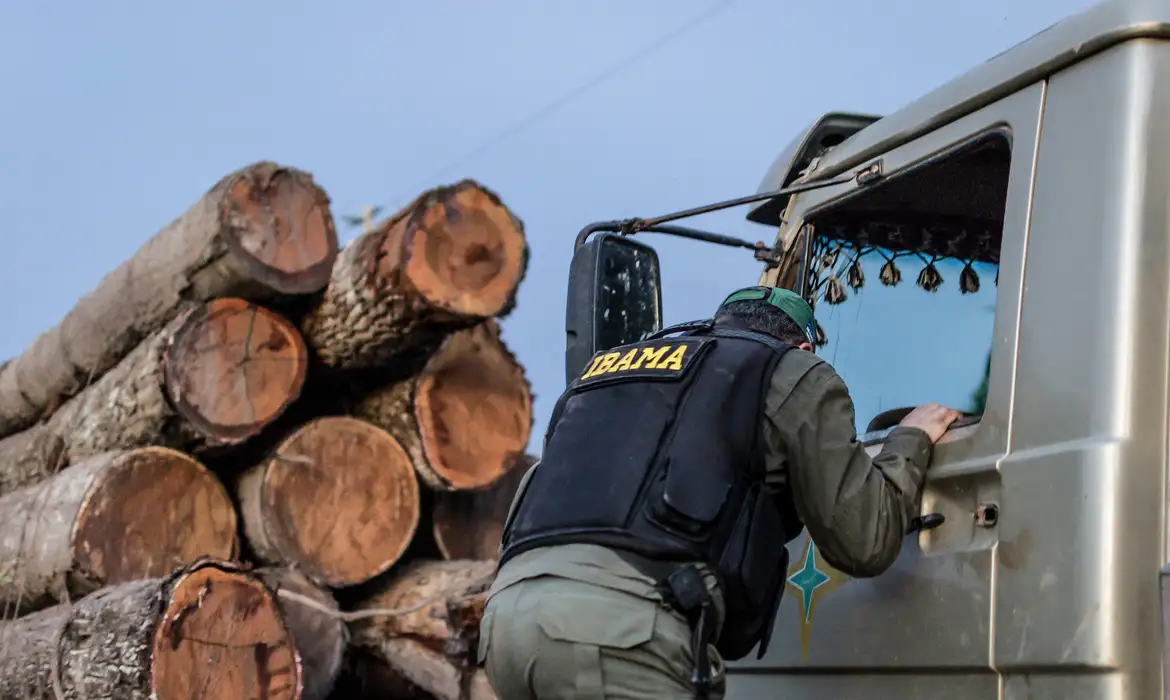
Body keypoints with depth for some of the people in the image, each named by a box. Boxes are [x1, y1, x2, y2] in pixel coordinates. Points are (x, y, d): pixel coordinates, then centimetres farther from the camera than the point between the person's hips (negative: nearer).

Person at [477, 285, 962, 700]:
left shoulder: (604, 369, 35)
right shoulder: (794, 376, 18)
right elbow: (862, 540, 13)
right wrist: (912, 440, 32)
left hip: (509, 612, 7)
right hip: (618, 626, -7)